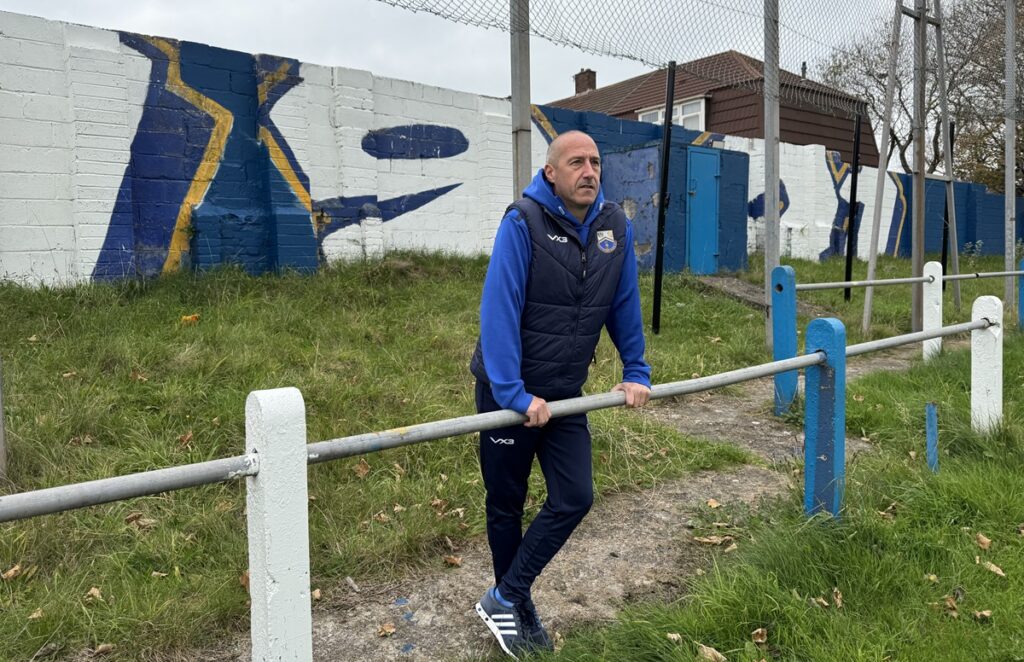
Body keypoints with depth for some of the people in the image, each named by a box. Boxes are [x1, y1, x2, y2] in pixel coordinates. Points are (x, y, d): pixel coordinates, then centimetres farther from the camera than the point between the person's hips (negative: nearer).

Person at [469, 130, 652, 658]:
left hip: (565, 394, 5)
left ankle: (503, 598, 16)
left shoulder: (615, 227, -2)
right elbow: (498, 311, -24)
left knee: (575, 498, 1)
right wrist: (514, 394, -28)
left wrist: (636, 372, 8)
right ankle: (518, 610, 31)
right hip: (508, 393, -5)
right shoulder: (523, 222, -19)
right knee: (506, 505, 10)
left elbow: (624, 305, 8)